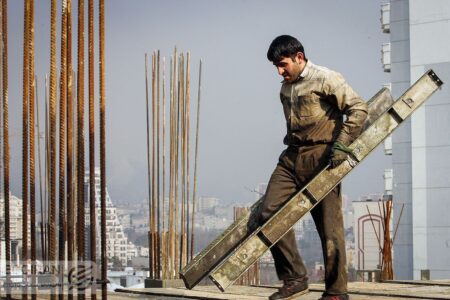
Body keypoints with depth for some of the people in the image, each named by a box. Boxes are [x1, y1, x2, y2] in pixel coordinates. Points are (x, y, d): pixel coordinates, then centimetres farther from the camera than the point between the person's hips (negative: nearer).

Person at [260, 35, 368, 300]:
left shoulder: (325, 79, -5)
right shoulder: (285, 89, 18)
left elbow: (359, 108, -11)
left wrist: (341, 145, -17)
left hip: (320, 158, -7)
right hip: (291, 158, 7)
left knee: (329, 228, -4)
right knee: (269, 214, -8)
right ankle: (295, 278, 0)